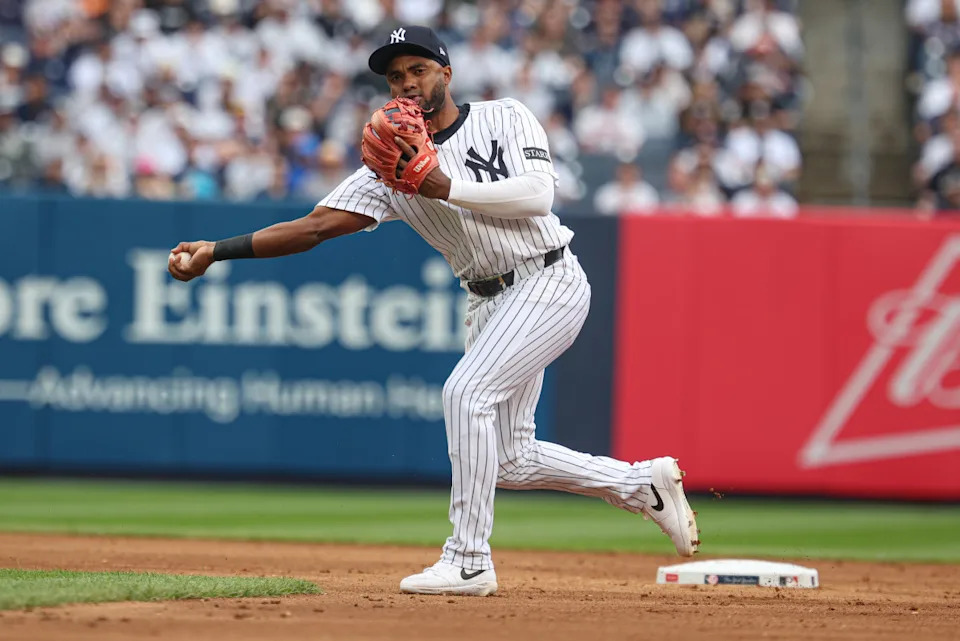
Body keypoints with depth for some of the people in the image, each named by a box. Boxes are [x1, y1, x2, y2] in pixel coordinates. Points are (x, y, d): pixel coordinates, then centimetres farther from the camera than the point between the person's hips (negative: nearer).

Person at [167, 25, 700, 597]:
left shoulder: (505, 119, -4)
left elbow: (537, 194, -20)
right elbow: (315, 226, -2)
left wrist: (449, 188, -22)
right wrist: (218, 250, -12)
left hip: (549, 281, -7)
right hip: (489, 303, 7)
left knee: (467, 392, -24)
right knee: (510, 461, 7)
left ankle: (469, 562, -19)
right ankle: (643, 483, 28)